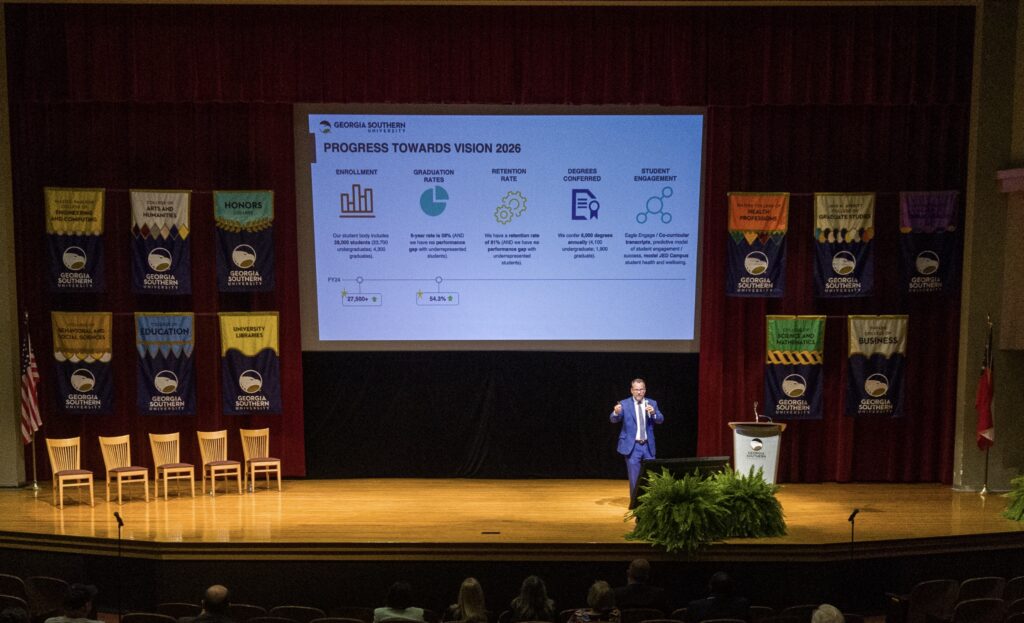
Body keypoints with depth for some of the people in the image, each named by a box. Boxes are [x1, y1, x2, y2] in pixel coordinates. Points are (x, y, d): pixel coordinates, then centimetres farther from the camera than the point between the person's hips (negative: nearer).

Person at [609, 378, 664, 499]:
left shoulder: (652, 403, 5)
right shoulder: (624, 404, -3)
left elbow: (660, 420, -3)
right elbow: (614, 420, -12)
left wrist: (653, 413, -24)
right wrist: (616, 412, -35)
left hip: (648, 445, 3)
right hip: (632, 446, -3)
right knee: (634, 478, 1)